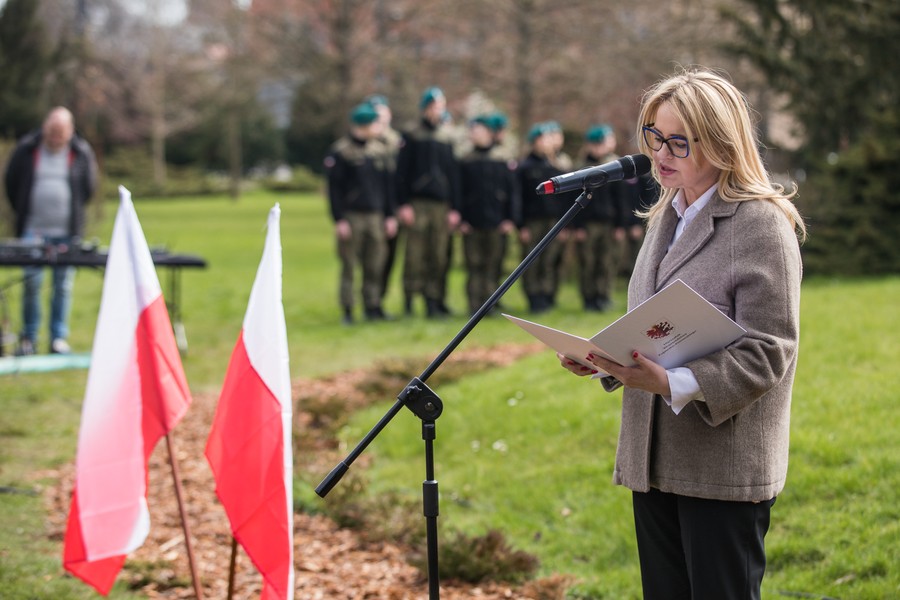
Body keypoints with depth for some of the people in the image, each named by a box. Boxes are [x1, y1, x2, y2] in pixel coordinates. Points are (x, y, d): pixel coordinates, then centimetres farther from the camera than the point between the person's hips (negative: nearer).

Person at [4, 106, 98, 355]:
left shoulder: (81, 152, 3)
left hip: (67, 232, 0)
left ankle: (59, 338, 7)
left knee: (64, 285, 1)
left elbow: (89, 187, 14)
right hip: (33, 231, 0)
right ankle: (28, 338, 4)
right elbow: (11, 183, 14)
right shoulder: (27, 149, 2)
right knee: (31, 282, -5)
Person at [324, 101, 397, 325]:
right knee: (349, 266, -2)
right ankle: (347, 311, 3)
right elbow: (334, 188, -6)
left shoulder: (377, 151, 13)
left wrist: (390, 215, 13)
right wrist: (339, 220, -11)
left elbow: (387, 185, 18)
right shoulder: (341, 152, -5)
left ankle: (373, 307, 12)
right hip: (351, 217, -5)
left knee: (375, 266, 3)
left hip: (375, 216, 5)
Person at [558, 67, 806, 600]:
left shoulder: (762, 225, -11)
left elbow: (767, 351, -18)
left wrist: (673, 384, -29)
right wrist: (600, 358, 2)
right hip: (654, 457, 8)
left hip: (725, 469, -8)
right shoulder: (668, 217, 14)